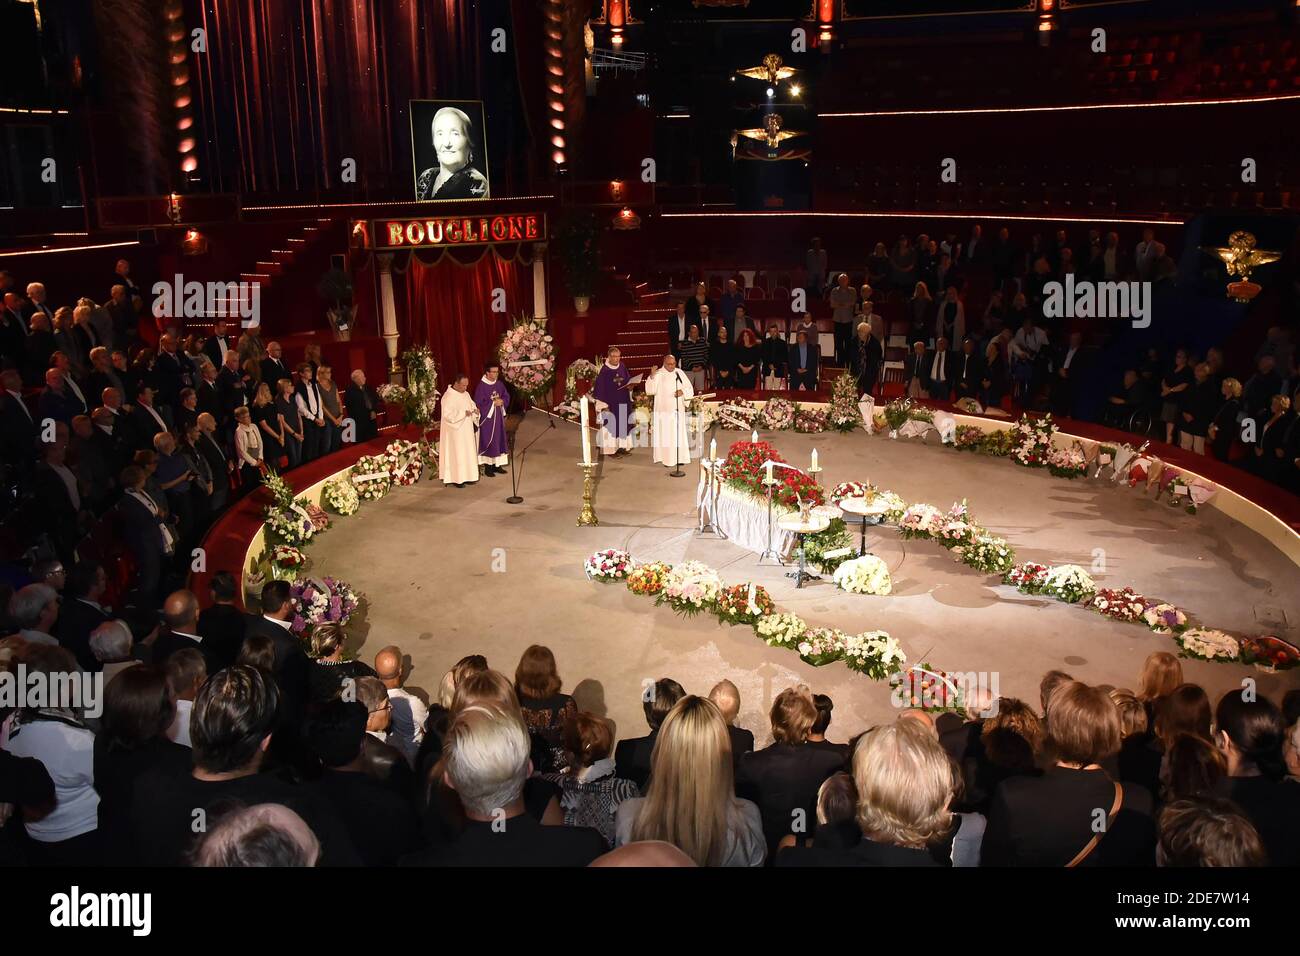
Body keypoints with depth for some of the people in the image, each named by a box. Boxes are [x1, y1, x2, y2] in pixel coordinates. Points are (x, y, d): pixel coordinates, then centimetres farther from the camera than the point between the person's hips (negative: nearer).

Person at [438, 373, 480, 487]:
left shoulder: (466, 394, 9)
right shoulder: (448, 396, -17)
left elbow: (471, 405, 18)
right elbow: (447, 414, -24)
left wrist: (475, 410, -6)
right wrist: (463, 413, -27)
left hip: (466, 430, 9)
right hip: (455, 431, -9)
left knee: (468, 452, 11)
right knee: (456, 453, -5)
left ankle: (465, 476, 19)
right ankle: (456, 478, 0)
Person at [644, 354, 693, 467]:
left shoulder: (679, 373, 7)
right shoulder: (658, 374, -3)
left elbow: (690, 389, 9)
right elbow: (650, 390, -14)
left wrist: (682, 391, -12)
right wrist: (652, 376, -27)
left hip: (678, 409, 3)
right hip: (664, 410, -3)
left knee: (679, 434, 5)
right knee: (666, 435, -2)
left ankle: (680, 458, 12)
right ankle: (667, 459, 3)